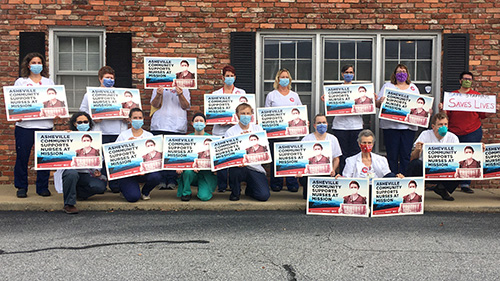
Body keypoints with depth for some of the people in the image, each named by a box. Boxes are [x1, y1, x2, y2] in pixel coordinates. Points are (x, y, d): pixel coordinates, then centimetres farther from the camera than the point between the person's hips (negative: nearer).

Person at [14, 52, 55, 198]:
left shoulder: (49, 82, 17)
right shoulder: (20, 82, 11)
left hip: (45, 125, 1)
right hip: (25, 125, -1)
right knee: (22, 157, -1)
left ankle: (43, 187, 11)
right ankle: (21, 187, 10)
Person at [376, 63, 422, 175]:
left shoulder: (413, 88, 19)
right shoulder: (387, 86, 11)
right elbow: (377, 104, 6)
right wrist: (380, 101, -17)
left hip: (408, 126, 2)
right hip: (390, 125, -2)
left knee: (406, 155, -1)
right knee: (392, 155, -1)